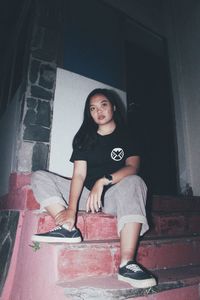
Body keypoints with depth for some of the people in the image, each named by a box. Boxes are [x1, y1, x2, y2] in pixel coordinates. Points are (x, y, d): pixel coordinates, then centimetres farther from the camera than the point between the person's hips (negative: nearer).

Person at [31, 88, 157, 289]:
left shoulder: (127, 137, 3)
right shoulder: (84, 138, 6)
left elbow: (132, 167, -16)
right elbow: (79, 175, -7)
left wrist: (103, 181, -32)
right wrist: (71, 209, -22)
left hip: (113, 196, -2)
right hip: (86, 193, 3)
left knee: (133, 182, -35)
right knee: (39, 177, -8)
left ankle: (126, 264, -39)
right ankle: (68, 228, -30)